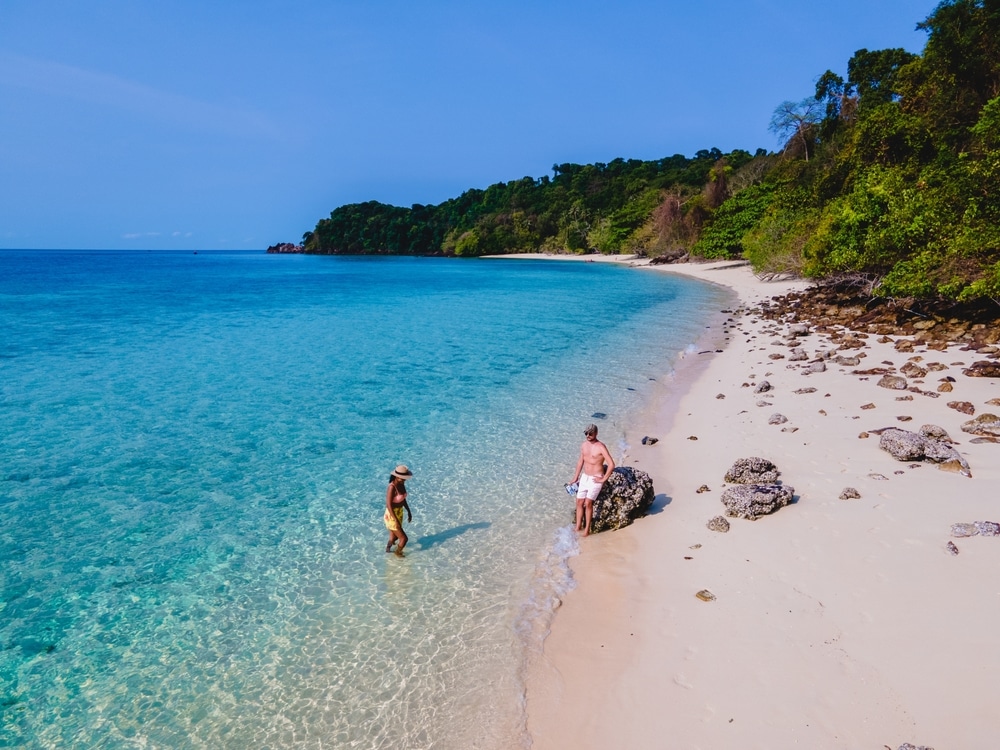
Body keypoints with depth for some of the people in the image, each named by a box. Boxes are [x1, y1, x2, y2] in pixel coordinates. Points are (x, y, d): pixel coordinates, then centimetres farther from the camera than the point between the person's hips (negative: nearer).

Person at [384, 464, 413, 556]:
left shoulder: (402, 484, -3)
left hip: (399, 513, 8)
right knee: (404, 538, 0)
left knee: (395, 536, 26)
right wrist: (396, 521, -26)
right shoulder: (392, 487, -28)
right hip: (391, 516, -8)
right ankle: (398, 552, 28)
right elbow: (389, 505, -27)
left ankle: (388, 548, 53)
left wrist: (409, 512, 15)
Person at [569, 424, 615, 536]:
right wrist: (575, 478, 16)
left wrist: (604, 479, -17)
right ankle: (577, 528, 13)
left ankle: (587, 529, -5)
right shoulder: (584, 445, 6)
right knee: (579, 502, 4)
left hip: (596, 479, -7)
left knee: (588, 503, -16)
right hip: (584, 477, 7)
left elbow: (611, 464, -22)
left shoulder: (601, 447, -16)